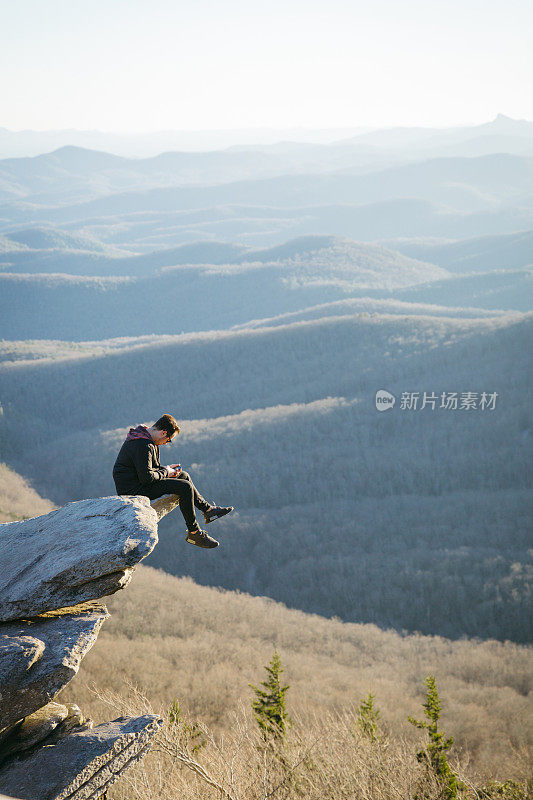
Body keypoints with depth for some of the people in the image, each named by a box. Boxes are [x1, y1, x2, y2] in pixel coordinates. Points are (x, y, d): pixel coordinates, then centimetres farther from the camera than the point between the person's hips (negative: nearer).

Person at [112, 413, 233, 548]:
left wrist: (166, 468, 9)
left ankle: (208, 509, 23)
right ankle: (194, 532, -8)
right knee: (185, 487, -17)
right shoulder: (144, 446, -24)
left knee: (184, 476, 16)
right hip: (134, 489, -11)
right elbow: (146, 477, -26)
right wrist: (165, 472, -9)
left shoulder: (141, 435, 11)